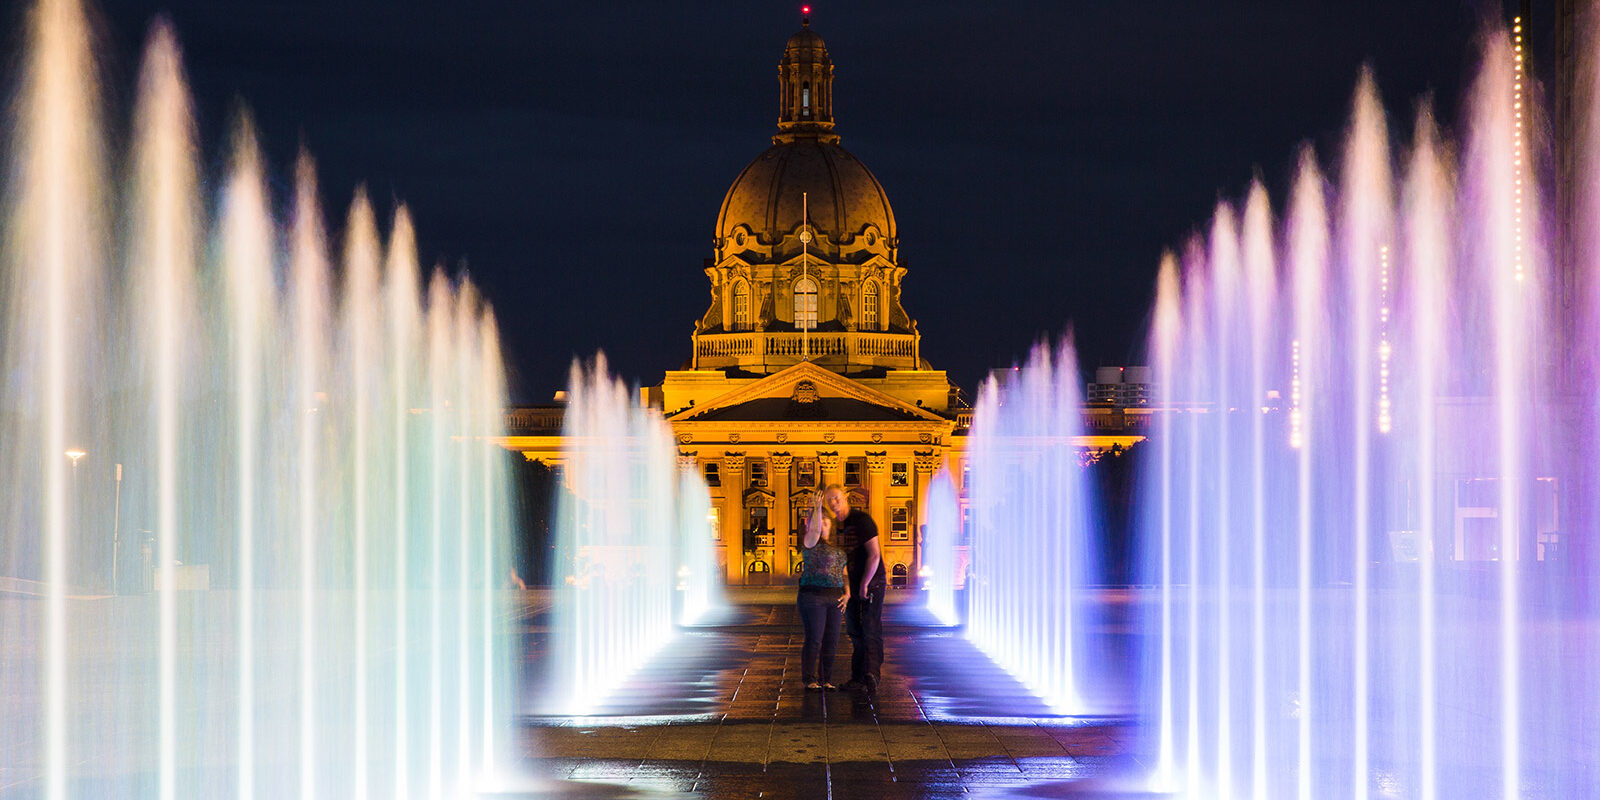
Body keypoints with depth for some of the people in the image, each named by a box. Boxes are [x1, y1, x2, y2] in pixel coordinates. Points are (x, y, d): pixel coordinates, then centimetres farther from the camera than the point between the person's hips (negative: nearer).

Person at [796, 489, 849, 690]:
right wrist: (816, 508, -20)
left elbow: (844, 573, 18)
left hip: (833, 598, 6)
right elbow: (814, 530, -25)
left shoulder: (837, 547, 16)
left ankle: (825, 679, 13)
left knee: (831, 641, 5)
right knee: (814, 639, -7)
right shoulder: (811, 542, -3)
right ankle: (808, 679, 1)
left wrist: (847, 594, 5)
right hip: (812, 596, -6)